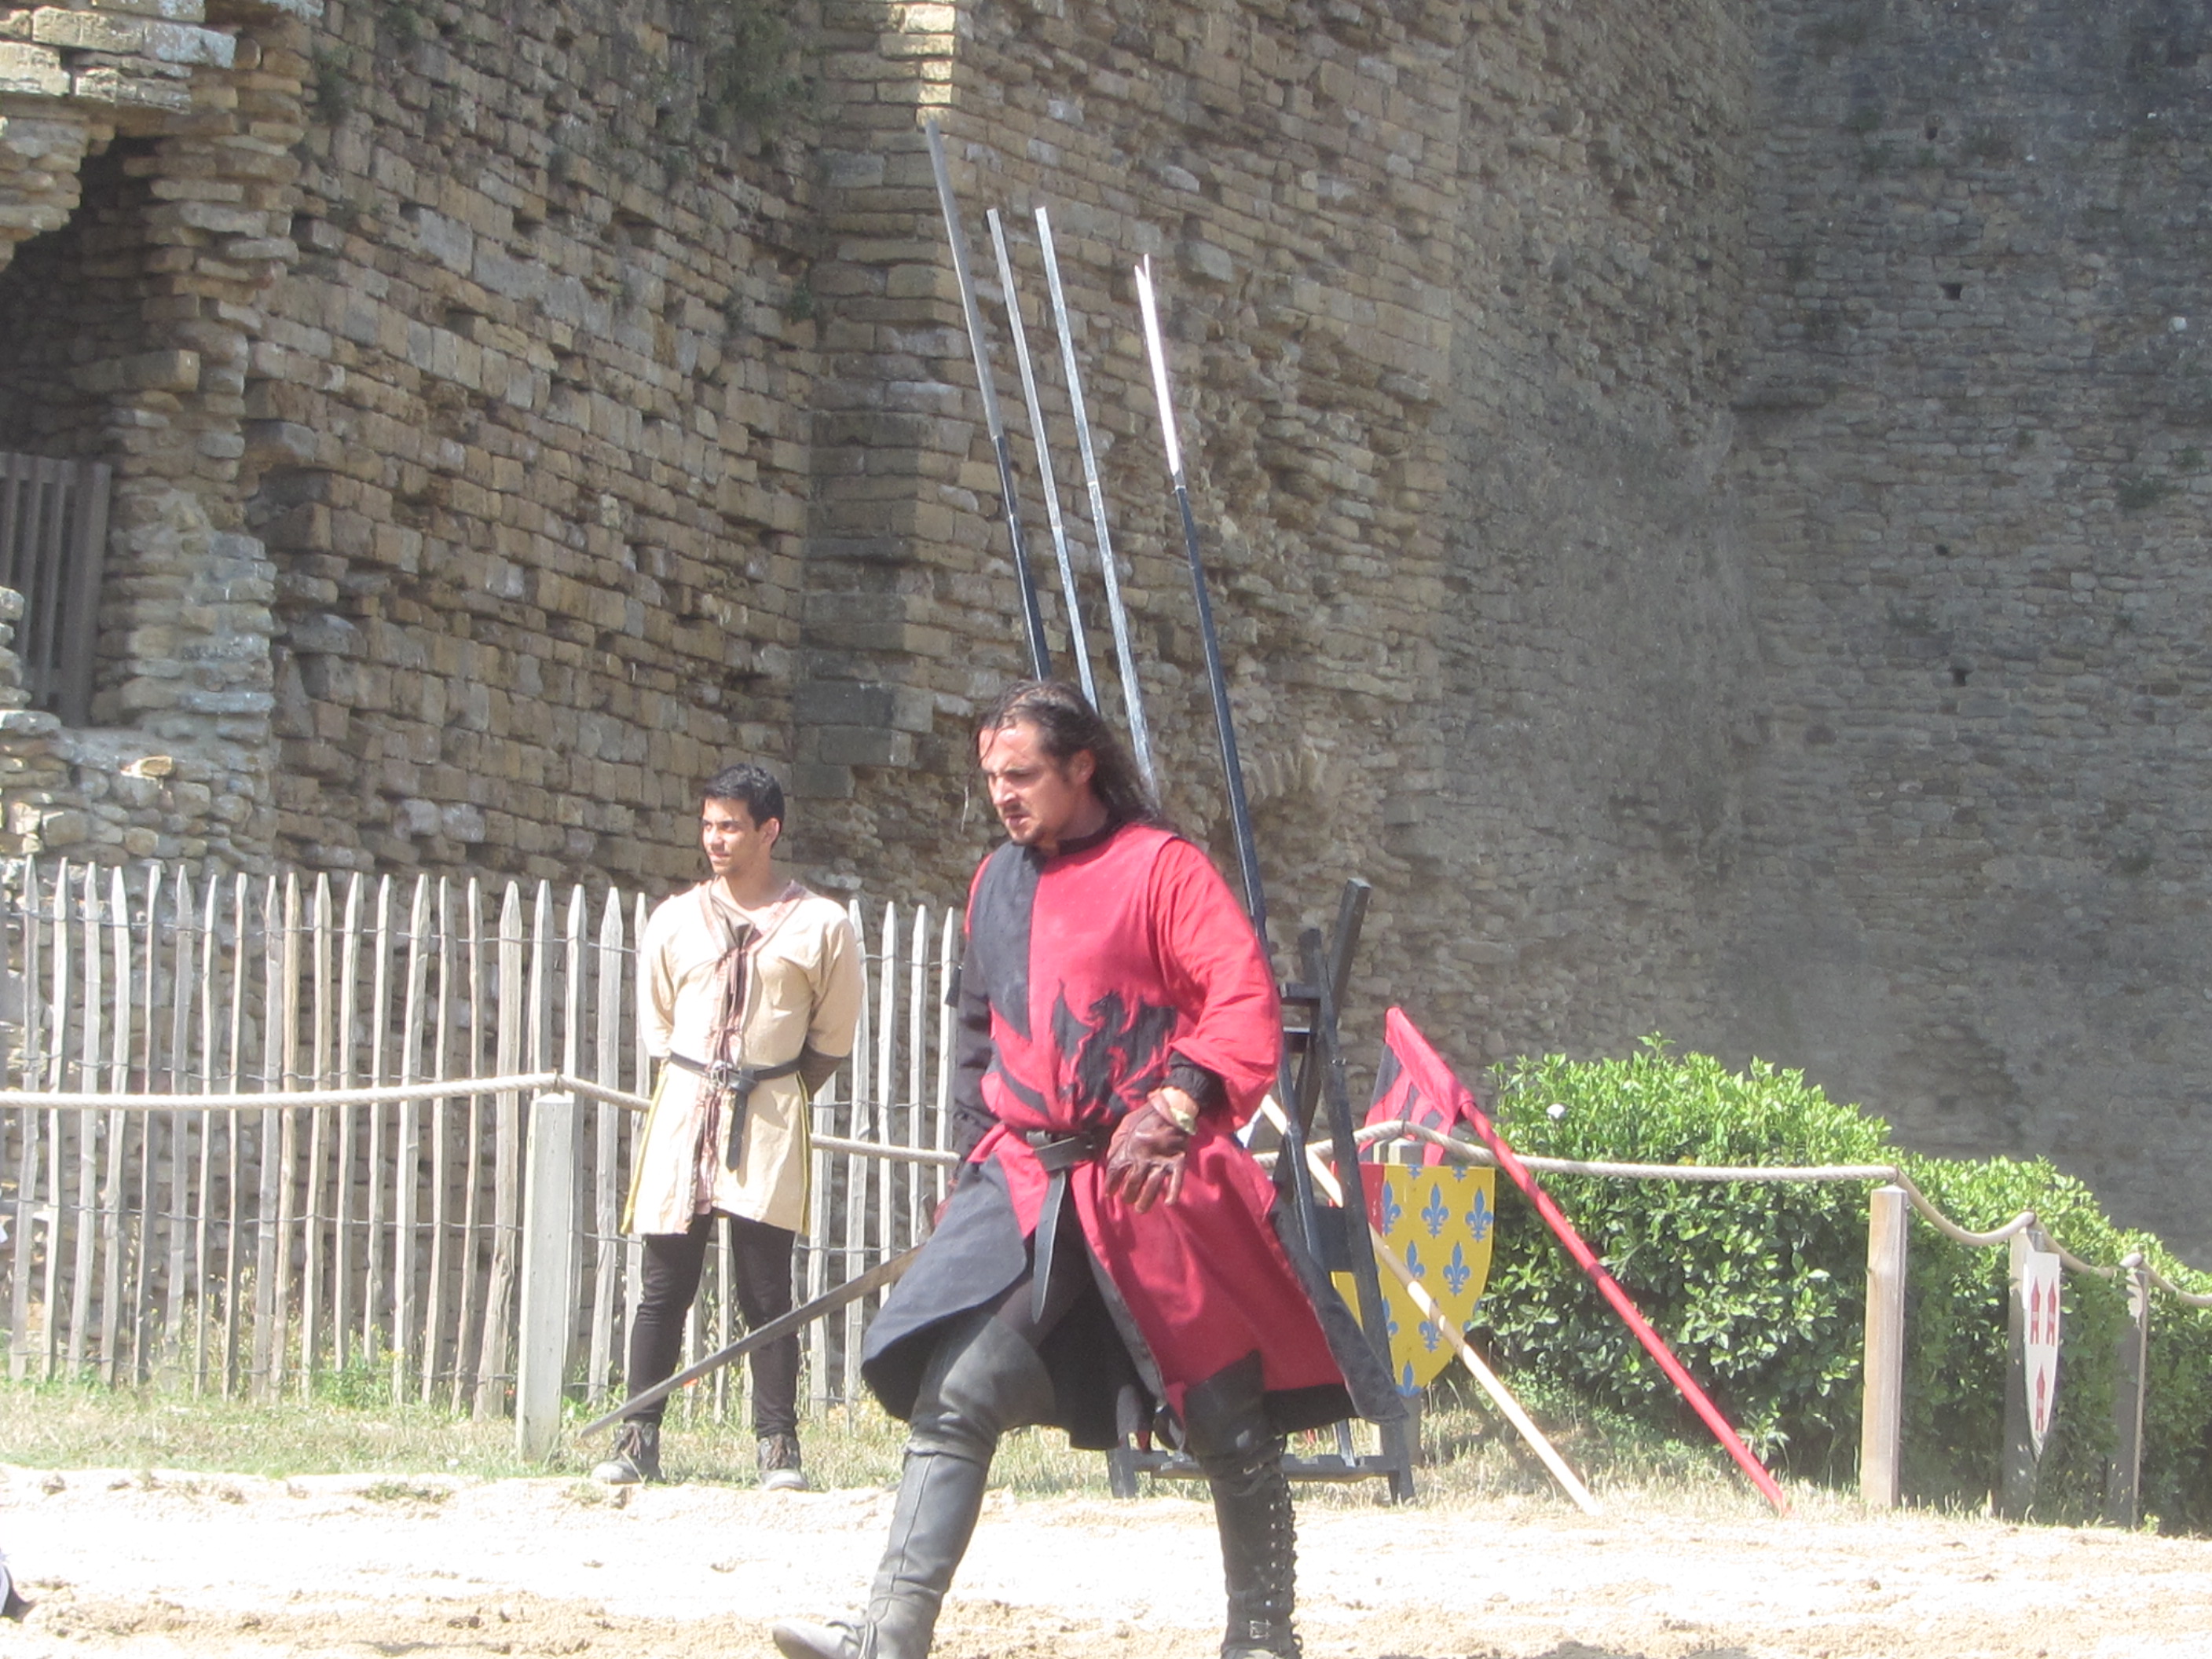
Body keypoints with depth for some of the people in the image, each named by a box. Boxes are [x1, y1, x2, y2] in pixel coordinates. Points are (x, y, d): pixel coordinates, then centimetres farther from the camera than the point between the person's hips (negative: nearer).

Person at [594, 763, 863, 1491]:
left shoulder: (820, 926, 1)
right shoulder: (675, 920, 9)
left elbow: (832, 1040, 7)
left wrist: (769, 1096, 5)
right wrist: (699, 1088, 10)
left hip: (769, 1123, -2)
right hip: (682, 1105, 2)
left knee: (766, 1290, -4)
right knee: (665, 1285, 1)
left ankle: (779, 1446, -1)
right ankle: (640, 1439, 5)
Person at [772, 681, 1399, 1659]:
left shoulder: (1161, 867, -6)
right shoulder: (995, 885, 13)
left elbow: (1246, 1005, -14)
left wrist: (1173, 1110, -28)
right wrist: (981, 1156, 17)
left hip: (1155, 1183, -5)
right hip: (1026, 1188, 5)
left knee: (1227, 1420, 5)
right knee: (954, 1395, -12)